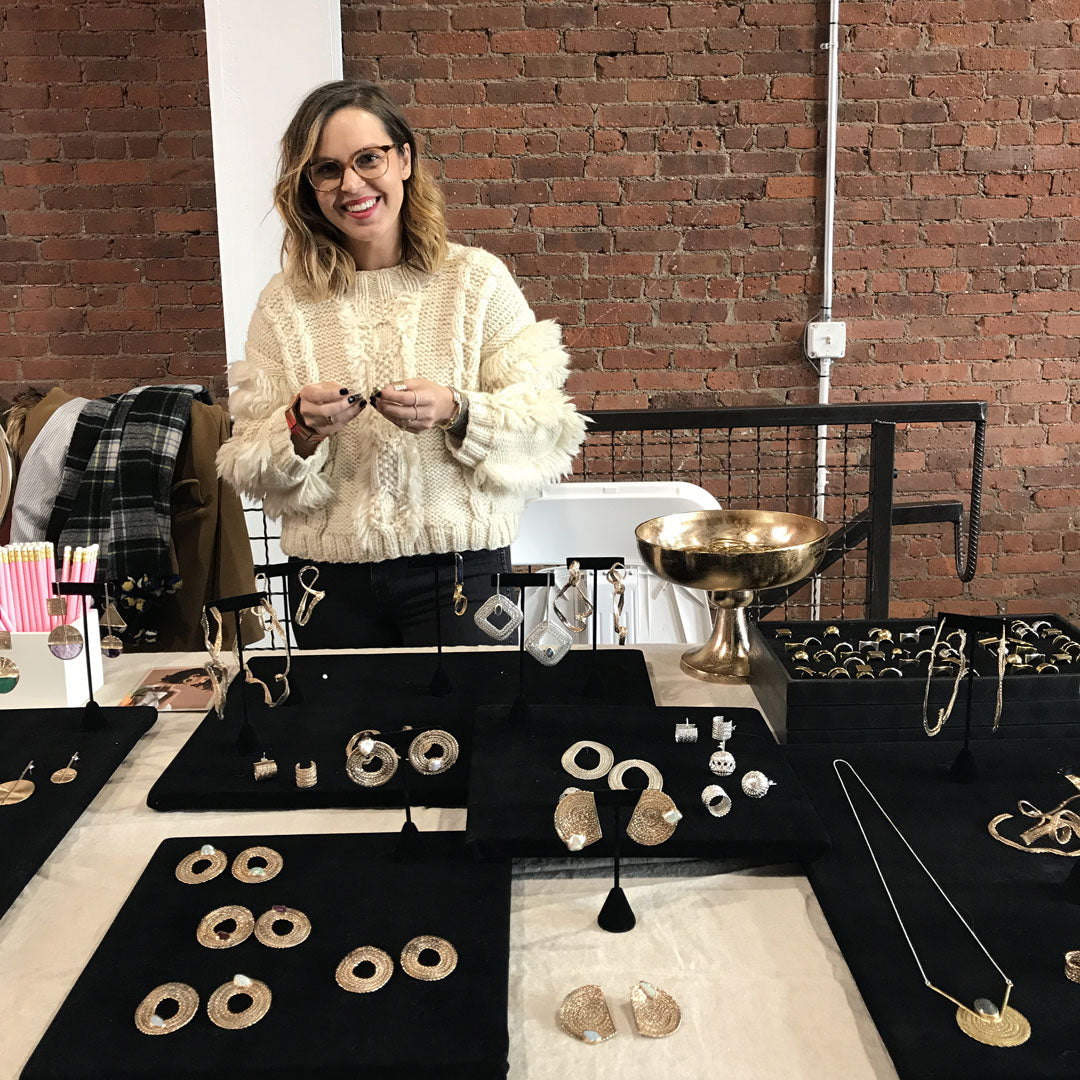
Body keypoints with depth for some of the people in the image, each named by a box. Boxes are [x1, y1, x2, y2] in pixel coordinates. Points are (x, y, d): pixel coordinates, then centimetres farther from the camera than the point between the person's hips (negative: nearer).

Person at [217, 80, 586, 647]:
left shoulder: (477, 279, -2)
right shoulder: (284, 301, 3)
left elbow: (548, 430, -6)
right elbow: (249, 469, 2)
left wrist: (456, 412, -21)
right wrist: (301, 428, -17)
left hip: (458, 572, -1)